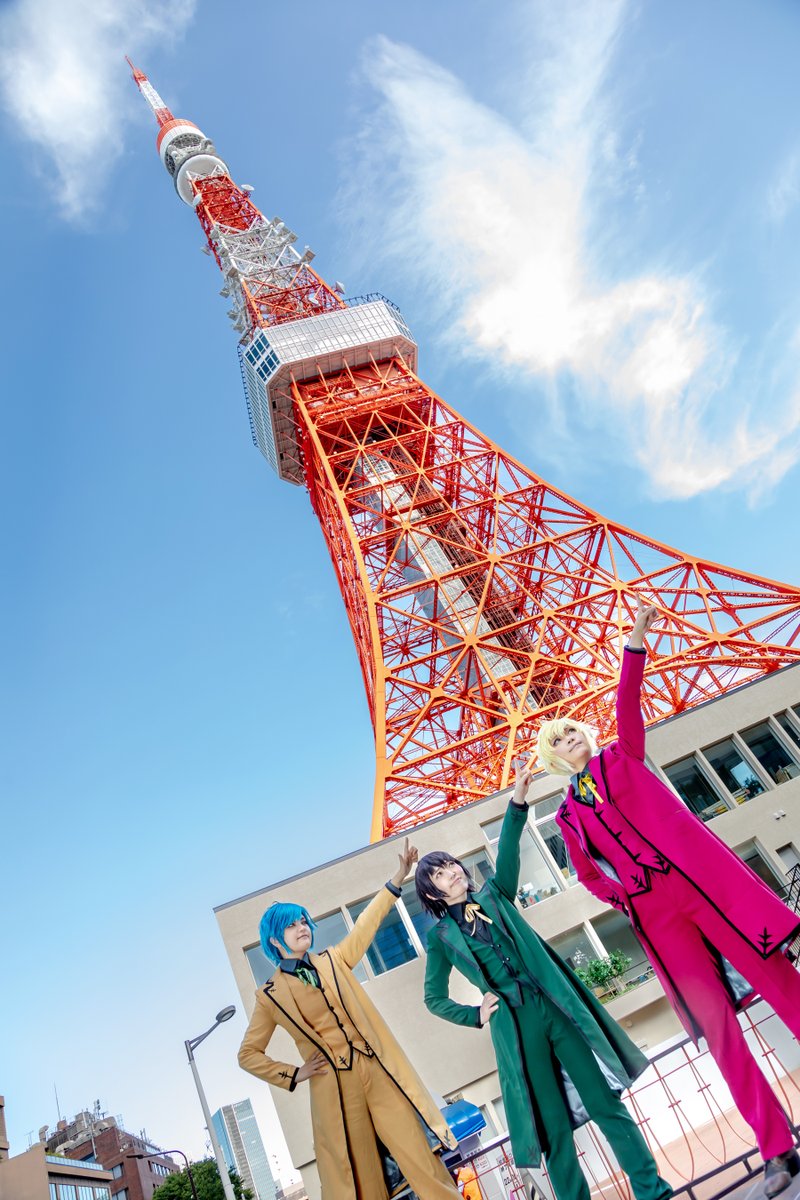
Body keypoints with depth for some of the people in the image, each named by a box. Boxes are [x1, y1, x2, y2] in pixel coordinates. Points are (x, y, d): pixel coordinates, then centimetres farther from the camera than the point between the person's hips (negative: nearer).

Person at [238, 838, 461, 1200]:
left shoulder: (333, 961, 8)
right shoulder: (270, 995, 1)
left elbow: (367, 924, 2)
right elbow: (248, 1055, 10)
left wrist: (398, 877, -5)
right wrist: (293, 1075, 0)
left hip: (380, 1071, 2)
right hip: (333, 1088, -2)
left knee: (418, 1157, -1)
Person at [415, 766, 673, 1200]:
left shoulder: (494, 896, 9)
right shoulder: (442, 935, 5)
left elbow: (507, 854, -9)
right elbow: (435, 999, 13)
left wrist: (517, 803, -24)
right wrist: (476, 1015, 0)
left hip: (556, 1006, 1)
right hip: (515, 1026, -1)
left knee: (606, 1101, 3)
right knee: (553, 1126, 5)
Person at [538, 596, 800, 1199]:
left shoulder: (622, 757, 13)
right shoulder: (569, 815, 15)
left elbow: (628, 701, -2)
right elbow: (591, 874, 14)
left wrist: (635, 643, -16)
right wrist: (623, 895, -7)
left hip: (700, 879, -1)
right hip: (654, 913, 1)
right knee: (713, 1019, 0)